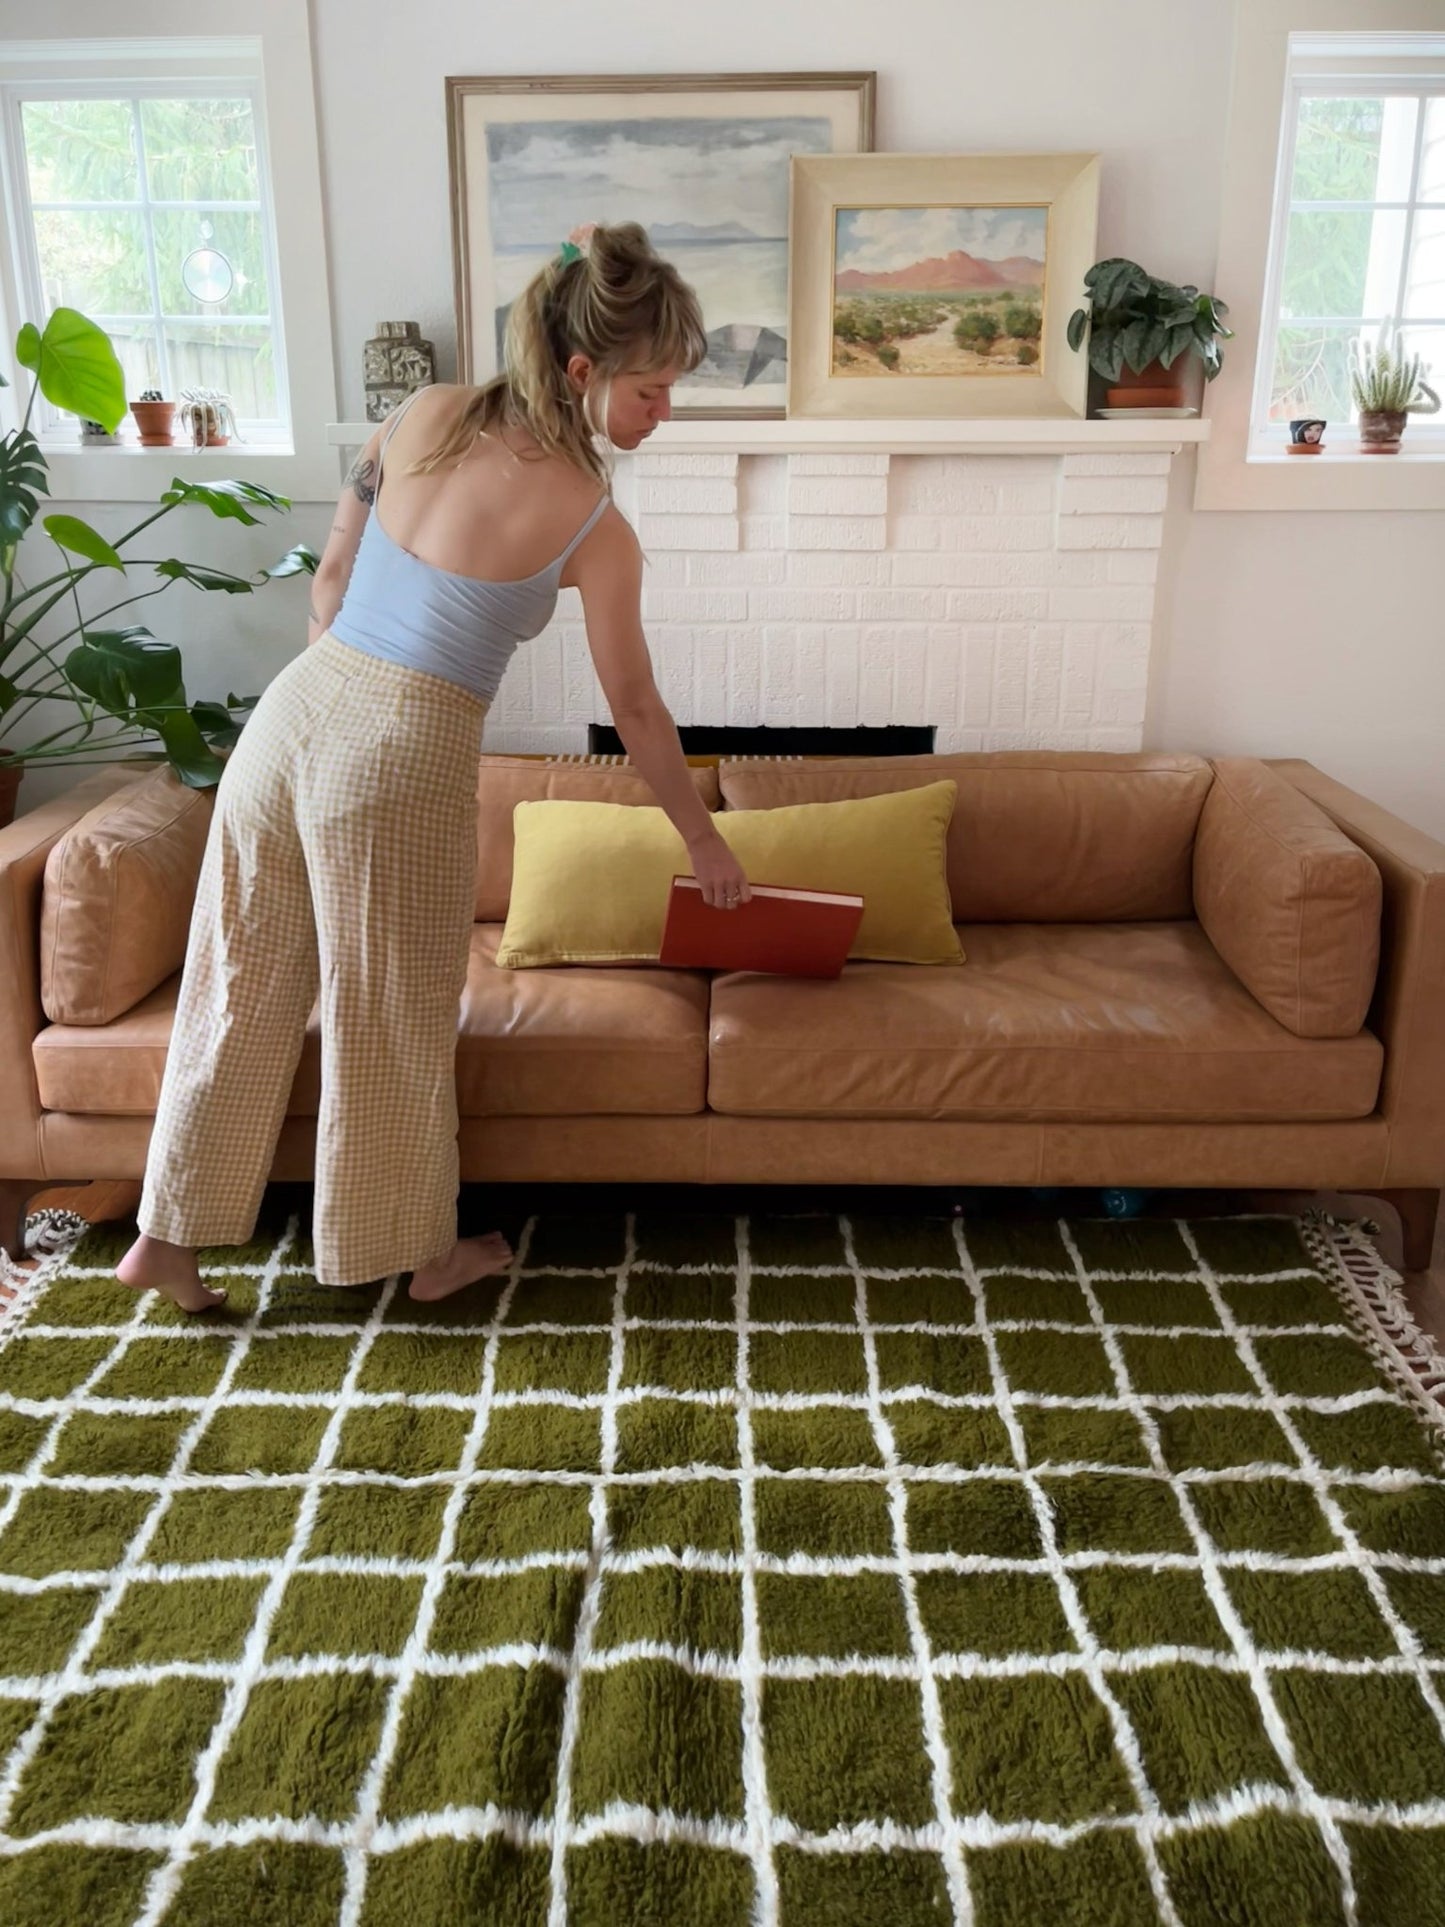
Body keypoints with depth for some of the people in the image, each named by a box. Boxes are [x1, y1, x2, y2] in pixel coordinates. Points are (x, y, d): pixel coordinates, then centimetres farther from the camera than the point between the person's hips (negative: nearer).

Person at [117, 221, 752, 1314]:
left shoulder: (425, 416, 7)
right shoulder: (593, 526, -9)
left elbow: (330, 581, 13)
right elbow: (635, 710, 0)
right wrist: (705, 841, 12)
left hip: (293, 710, 6)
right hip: (401, 758, -6)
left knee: (243, 988, 16)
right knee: (395, 1020, 11)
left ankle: (167, 1233, 29)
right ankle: (424, 1250, 33)